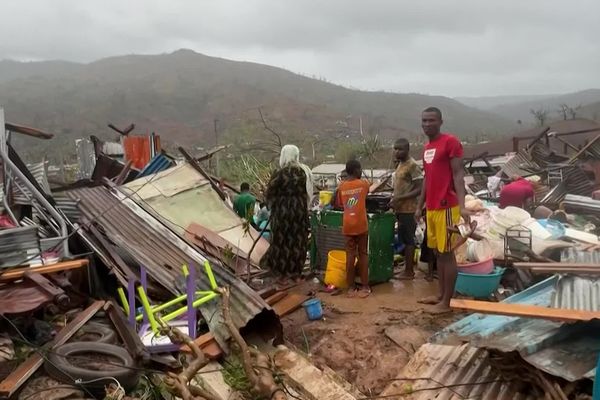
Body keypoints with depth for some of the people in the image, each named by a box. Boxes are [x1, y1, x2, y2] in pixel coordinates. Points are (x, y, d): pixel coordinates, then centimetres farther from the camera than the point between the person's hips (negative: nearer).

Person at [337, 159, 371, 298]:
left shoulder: (341, 186, 4)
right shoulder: (364, 184, -1)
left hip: (347, 226, 2)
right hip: (361, 225, -2)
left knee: (350, 255, 6)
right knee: (363, 254, 6)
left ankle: (351, 288, 9)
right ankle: (364, 287, 9)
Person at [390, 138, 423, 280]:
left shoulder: (412, 165, -15)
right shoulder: (400, 164, 14)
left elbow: (419, 189, -19)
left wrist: (400, 198, -23)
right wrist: (395, 200, 10)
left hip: (408, 209, -9)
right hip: (401, 209, 9)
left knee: (408, 240, -3)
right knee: (403, 239, 13)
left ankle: (409, 272, 5)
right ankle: (407, 269, 22)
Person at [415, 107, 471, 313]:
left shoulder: (451, 142, -9)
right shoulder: (426, 148, 17)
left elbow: (458, 175, -14)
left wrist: (462, 206, -22)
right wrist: (419, 206, 21)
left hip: (446, 208, -8)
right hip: (431, 208, 9)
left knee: (447, 253, -3)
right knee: (437, 252, 13)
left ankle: (446, 302, 3)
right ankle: (441, 295, 23)